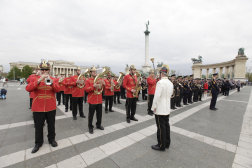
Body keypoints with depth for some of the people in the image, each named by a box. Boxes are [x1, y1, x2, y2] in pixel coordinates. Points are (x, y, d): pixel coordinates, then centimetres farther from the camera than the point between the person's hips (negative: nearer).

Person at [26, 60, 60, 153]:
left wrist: (51, 82, -30)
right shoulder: (35, 79, 1)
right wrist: (39, 80, -26)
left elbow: (57, 90, -13)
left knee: (51, 125, 14)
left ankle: (52, 139, 33)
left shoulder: (53, 80, 1)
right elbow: (28, 89, -15)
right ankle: (38, 143, 31)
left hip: (51, 107, 1)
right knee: (38, 126, 11)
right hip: (38, 108, 0)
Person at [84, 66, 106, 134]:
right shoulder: (88, 81, -3)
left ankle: (98, 125, 34)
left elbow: (104, 88, 7)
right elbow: (86, 89, -14)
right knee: (91, 115, 6)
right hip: (92, 101, -4)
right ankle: (90, 127, 23)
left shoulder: (99, 80, 8)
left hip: (99, 100, 4)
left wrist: (104, 84, -14)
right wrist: (93, 86, -27)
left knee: (99, 114, 15)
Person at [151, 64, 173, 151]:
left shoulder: (160, 82, -19)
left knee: (161, 127, 3)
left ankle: (161, 146, 19)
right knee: (166, 125, 18)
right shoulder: (171, 83, 7)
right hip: (167, 109, 8)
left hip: (160, 109, -8)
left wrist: (154, 107, -13)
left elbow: (157, 96, -22)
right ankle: (167, 143, 33)